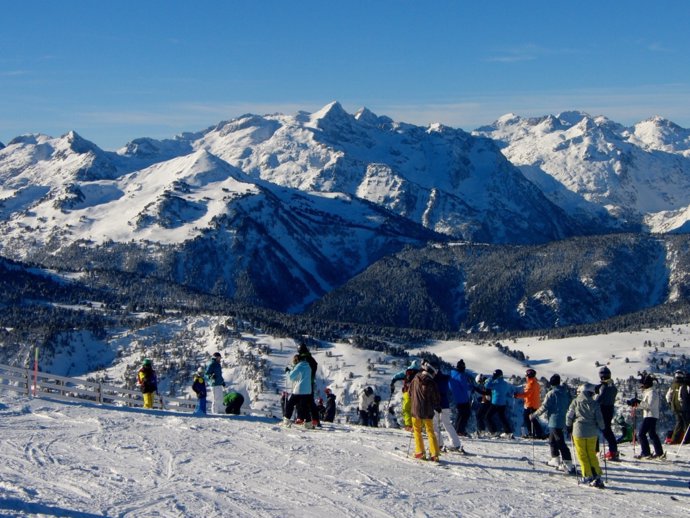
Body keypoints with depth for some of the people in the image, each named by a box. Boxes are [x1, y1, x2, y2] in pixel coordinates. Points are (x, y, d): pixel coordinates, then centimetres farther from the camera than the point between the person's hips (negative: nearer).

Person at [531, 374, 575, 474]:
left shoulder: (551, 394, -13)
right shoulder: (566, 393, 8)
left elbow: (544, 407, -12)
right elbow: (569, 406, 15)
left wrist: (534, 415, -1)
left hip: (554, 422, -8)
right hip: (563, 421, 8)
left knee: (560, 443, -9)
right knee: (552, 440, 23)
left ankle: (569, 465, -15)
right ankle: (555, 460, 30)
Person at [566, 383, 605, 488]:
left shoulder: (575, 402, -4)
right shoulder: (595, 404, -2)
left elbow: (569, 416, -1)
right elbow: (599, 419, -1)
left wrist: (569, 427, 14)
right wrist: (602, 428, 16)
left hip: (578, 431, -2)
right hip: (592, 432, 2)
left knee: (582, 455, 8)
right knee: (592, 454, 12)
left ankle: (587, 476, 4)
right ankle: (597, 476, 6)